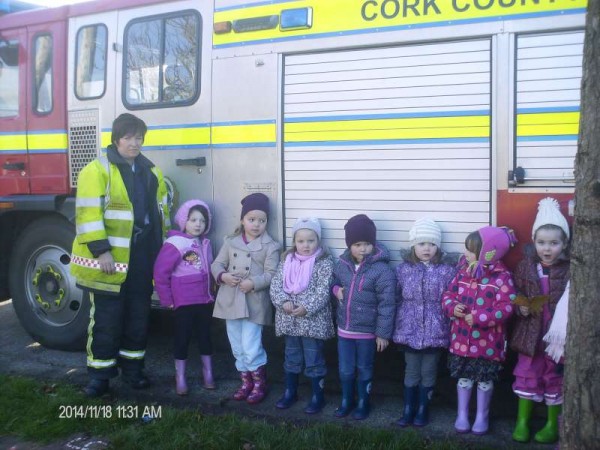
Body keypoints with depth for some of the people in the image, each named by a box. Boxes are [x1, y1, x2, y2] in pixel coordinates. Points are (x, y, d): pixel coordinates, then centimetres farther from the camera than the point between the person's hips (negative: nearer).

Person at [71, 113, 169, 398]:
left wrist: (164, 249, 16)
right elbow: (89, 213, -14)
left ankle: (132, 368, 27)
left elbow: (162, 212, 19)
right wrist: (100, 251, -19)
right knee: (106, 319, 2)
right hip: (111, 260, -5)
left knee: (138, 316, 12)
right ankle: (99, 374, 14)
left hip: (143, 261, 6)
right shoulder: (97, 170, -7)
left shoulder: (151, 171, 13)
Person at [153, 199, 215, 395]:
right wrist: (167, 299, -10)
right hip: (184, 302, -6)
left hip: (205, 300, 6)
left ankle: (208, 374, 26)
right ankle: (180, 378, 17)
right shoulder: (175, 243, -13)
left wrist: (211, 292, 9)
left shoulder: (205, 244, 8)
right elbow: (160, 272, -14)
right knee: (182, 338, 4)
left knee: (205, 336, 14)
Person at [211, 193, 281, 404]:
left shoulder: (270, 246, -2)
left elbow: (271, 274, -9)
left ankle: (259, 384, 14)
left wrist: (253, 283, -23)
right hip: (231, 300, 4)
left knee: (251, 347, -7)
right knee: (237, 347, 13)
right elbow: (217, 264, 10)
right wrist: (223, 276, -11)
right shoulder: (230, 242, 8)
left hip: (254, 303, -4)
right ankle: (246, 381, 29)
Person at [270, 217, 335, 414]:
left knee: (314, 360, 6)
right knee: (291, 358, 19)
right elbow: (276, 284, 0)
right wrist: (283, 301, -17)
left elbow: (323, 291, -16)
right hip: (289, 319, 5)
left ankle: (317, 396, 21)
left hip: (313, 321, -5)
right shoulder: (287, 260, 5)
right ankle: (290, 392, 34)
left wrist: (307, 308, -25)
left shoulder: (324, 263, -9)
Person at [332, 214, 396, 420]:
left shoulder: (382, 270, -19)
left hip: (367, 331, -4)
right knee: (345, 370, 16)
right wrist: (336, 289, -4)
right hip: (344, 328, 4)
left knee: (364, 370, 15)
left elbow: (387, 304, -16)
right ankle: (346, 401, 37)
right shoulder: (342, 264, -3)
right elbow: (334, 281, 20)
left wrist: (383, 333, -14)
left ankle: (363, 403, 34)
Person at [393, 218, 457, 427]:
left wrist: (452, 329, -7)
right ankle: (408, 410, 27)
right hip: (410, 331, 1)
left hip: (435, 332, -1)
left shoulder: (448, 271, -6)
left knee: (428, 373, 11)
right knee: (411, 372, 12)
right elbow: (396, 299, 4)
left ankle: (422, 410, 28)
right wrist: (397, 325, 3)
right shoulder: (403, 270, -1)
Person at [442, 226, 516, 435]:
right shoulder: (463, 272, 1)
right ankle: (462, 414, 31)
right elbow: (448, 294, 7)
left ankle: (482, 416, 31)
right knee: (464, 377, 15)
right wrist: (452, 307, -16)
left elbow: (506, 307, -20)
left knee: (485, 379, 13)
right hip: (462, 338, 4)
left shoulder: (501, 277, -15)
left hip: (488, 341, -3)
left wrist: (479, 318, -25)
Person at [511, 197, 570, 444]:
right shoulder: (525, 267, -2)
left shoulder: (571, 271, -12)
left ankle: (552, 424, 30)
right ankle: (522, 420, 29)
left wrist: (567, 311, -24)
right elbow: (515, 295, 8)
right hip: (531, 333, 2)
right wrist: (521, 307, -10)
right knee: (527, 376, 12)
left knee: (556, 378, 13)